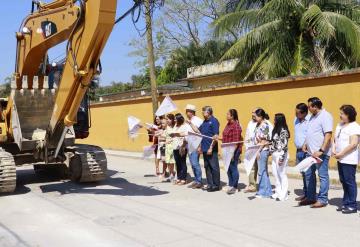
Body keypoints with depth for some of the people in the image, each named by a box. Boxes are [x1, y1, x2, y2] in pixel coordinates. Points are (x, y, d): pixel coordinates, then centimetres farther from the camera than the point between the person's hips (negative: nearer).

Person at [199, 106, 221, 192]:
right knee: (207, 167, 12)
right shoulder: (204, 122, 14)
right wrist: (200, 146, 15)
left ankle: (216, 185, 6)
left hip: (211, 149, -8)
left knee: (214, 167, -1)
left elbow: (216, 136, -15)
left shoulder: (214, 121, -10)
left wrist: (211, 148, -18)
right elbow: (200, 134, 21)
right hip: (205, 148, 8)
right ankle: (210, 184, 20)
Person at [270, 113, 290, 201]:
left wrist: (281, 157, -22)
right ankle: (278, 193, 22)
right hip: (275, 154, 9)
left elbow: (284, 145, -19)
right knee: (276, 174, 13)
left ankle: (283, 195, 6)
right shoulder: (276, 130, 13)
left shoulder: (283, 131, -14)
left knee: (282, 174, -2)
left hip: (280, 155, -9)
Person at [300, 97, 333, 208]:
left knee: (323, 176, 0)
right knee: (309, 174, 14)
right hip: (311, 152, 10)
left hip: (320, 153, -10)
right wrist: (305, 144, 14)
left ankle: (322, 200, 7)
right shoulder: (313, 116, 15)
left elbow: (328, 135, -21)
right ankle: (311, 197, 25)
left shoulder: (325, 116, -14)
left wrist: (321, 151, -26)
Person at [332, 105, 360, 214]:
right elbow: (335, 139, 19)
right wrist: (334, 150, 1)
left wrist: (340, 154, -16)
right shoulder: (340, 126, 14)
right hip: (340, 159, 8)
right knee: (343, 181, 13)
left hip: (349, 160, -8)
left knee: (350, 182, -3)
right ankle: (346, 203, 22)